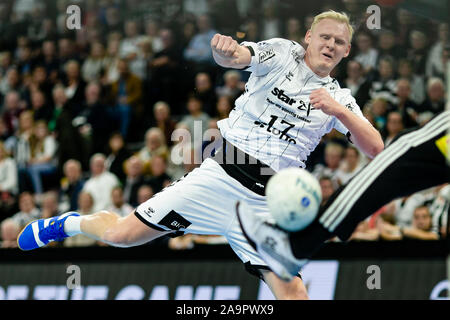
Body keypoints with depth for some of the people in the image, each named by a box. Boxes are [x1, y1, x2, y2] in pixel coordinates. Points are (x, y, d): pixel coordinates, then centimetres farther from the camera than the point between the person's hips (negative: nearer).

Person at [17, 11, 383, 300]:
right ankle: (69, 224, 26)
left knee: (293, 293, -14)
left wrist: (338, 110, -19)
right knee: (121, 234, -5)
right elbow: (236, 57, -18)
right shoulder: (282, 52, 1)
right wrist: (225, 51, -43)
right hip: (220, 175, -2)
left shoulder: (339, 98, 8)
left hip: (266, 202, 2)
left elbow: (375, 147, -3)